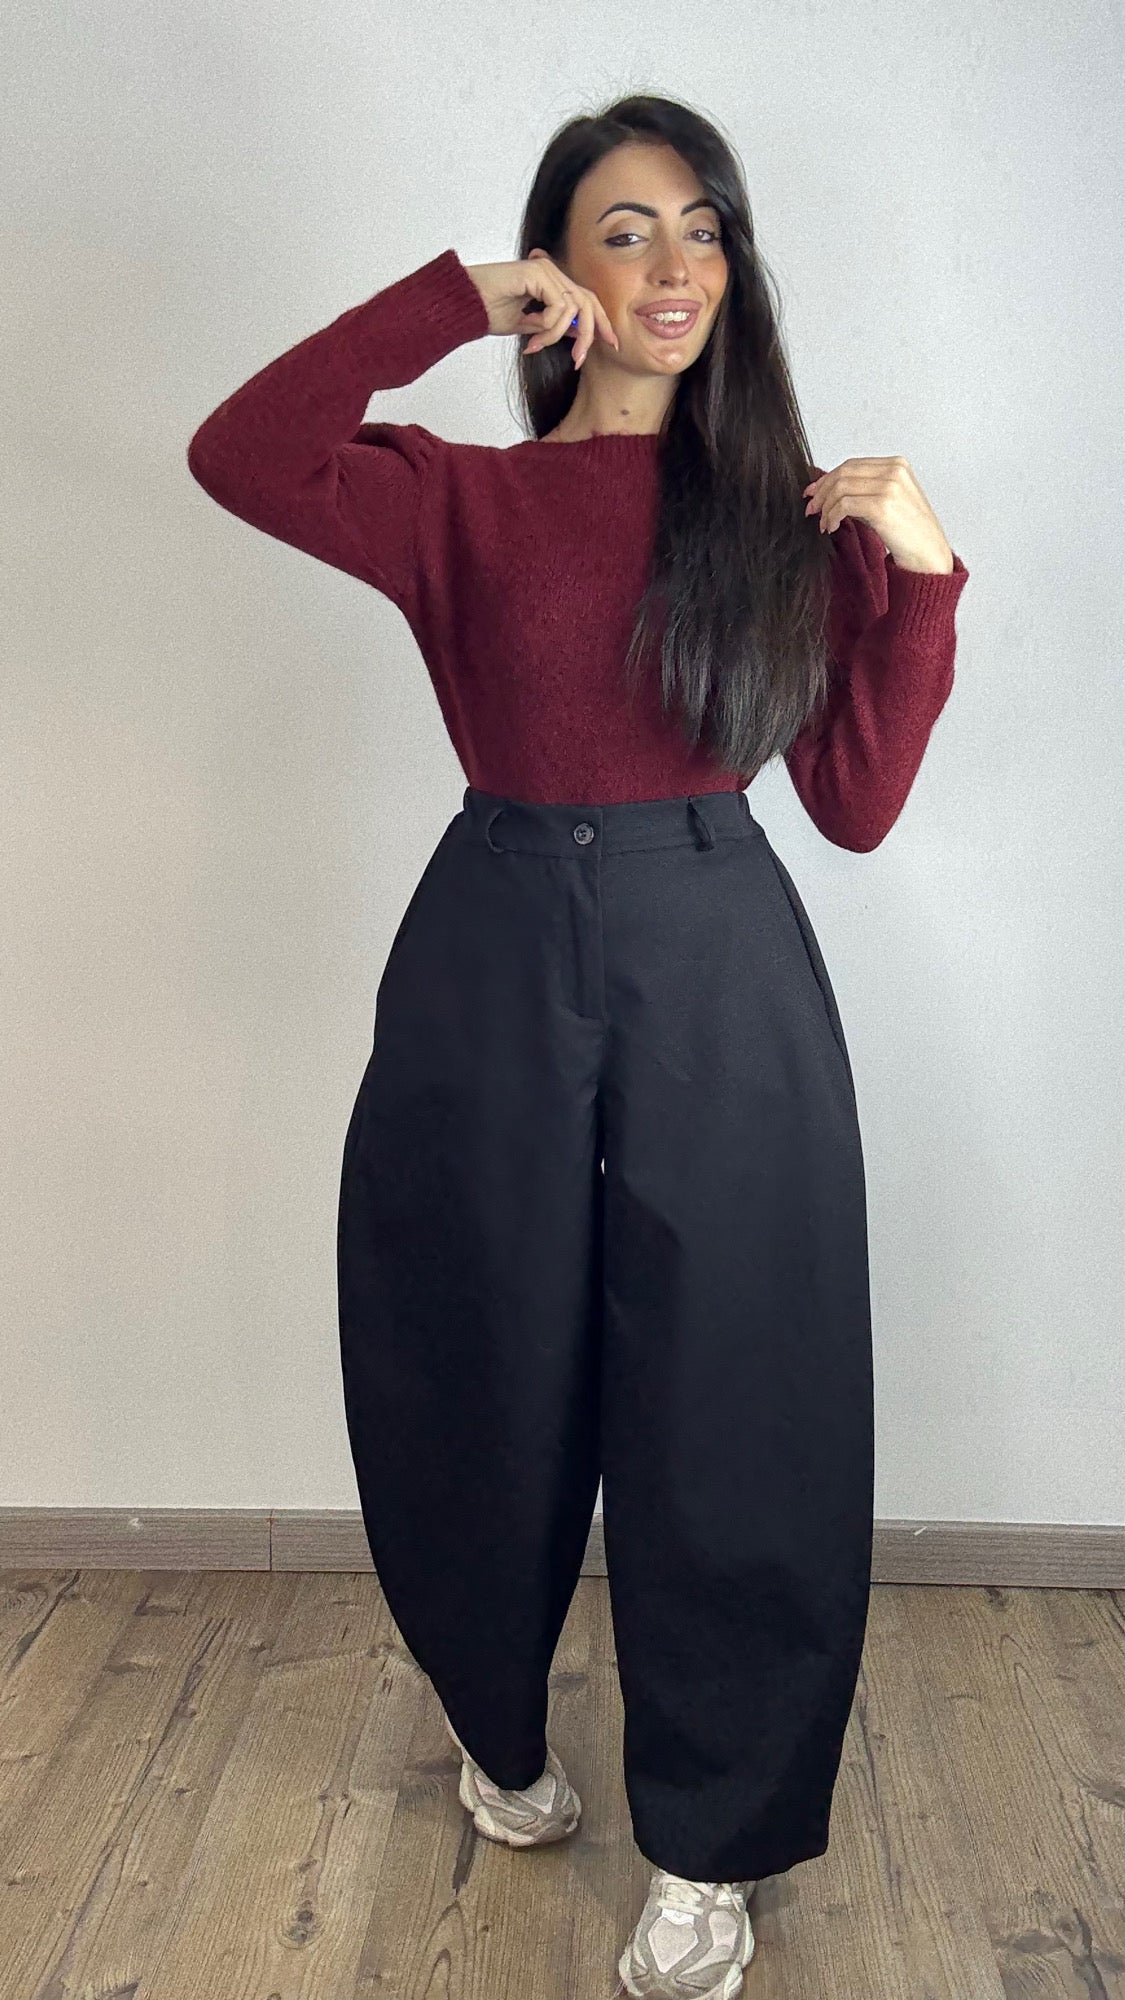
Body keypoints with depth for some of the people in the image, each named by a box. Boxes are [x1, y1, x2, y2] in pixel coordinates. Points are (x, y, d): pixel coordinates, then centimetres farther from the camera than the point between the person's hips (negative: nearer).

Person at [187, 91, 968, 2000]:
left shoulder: (795, 513, 8)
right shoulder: (463, 498, 4)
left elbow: (858, 804, 3)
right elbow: (235, 456, -15)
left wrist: (920, 574, -7)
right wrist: (452, 304, -9)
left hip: (724, 980, 1)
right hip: (500, 969, 0)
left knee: (726, 1409, 4)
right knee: (495, 1389, 13)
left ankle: (709, 1847, 26)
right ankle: (501, 1727, 43)